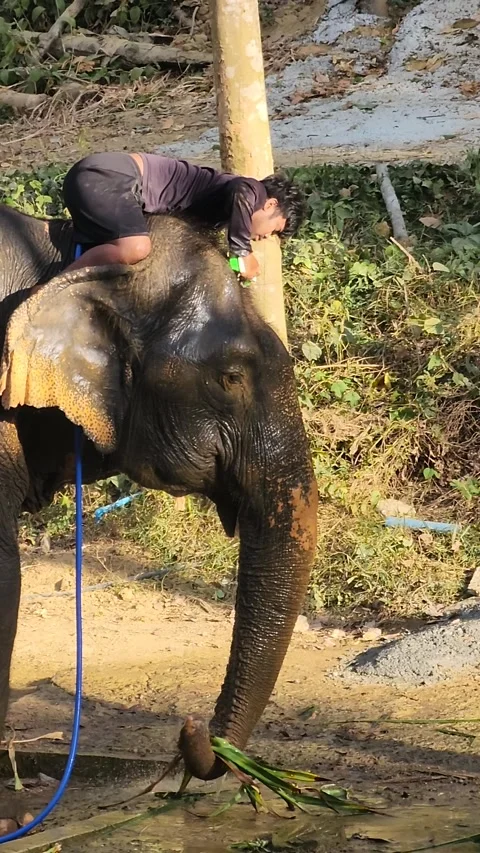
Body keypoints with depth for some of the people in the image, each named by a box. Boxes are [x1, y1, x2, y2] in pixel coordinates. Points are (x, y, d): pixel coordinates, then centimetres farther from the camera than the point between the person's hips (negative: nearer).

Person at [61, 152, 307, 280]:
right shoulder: (253, 192, -5)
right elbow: (241, 195, -29)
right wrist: (242, 252, -18)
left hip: (91, 177, 10)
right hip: (105, 177, -10)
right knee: (135, 249, -29)